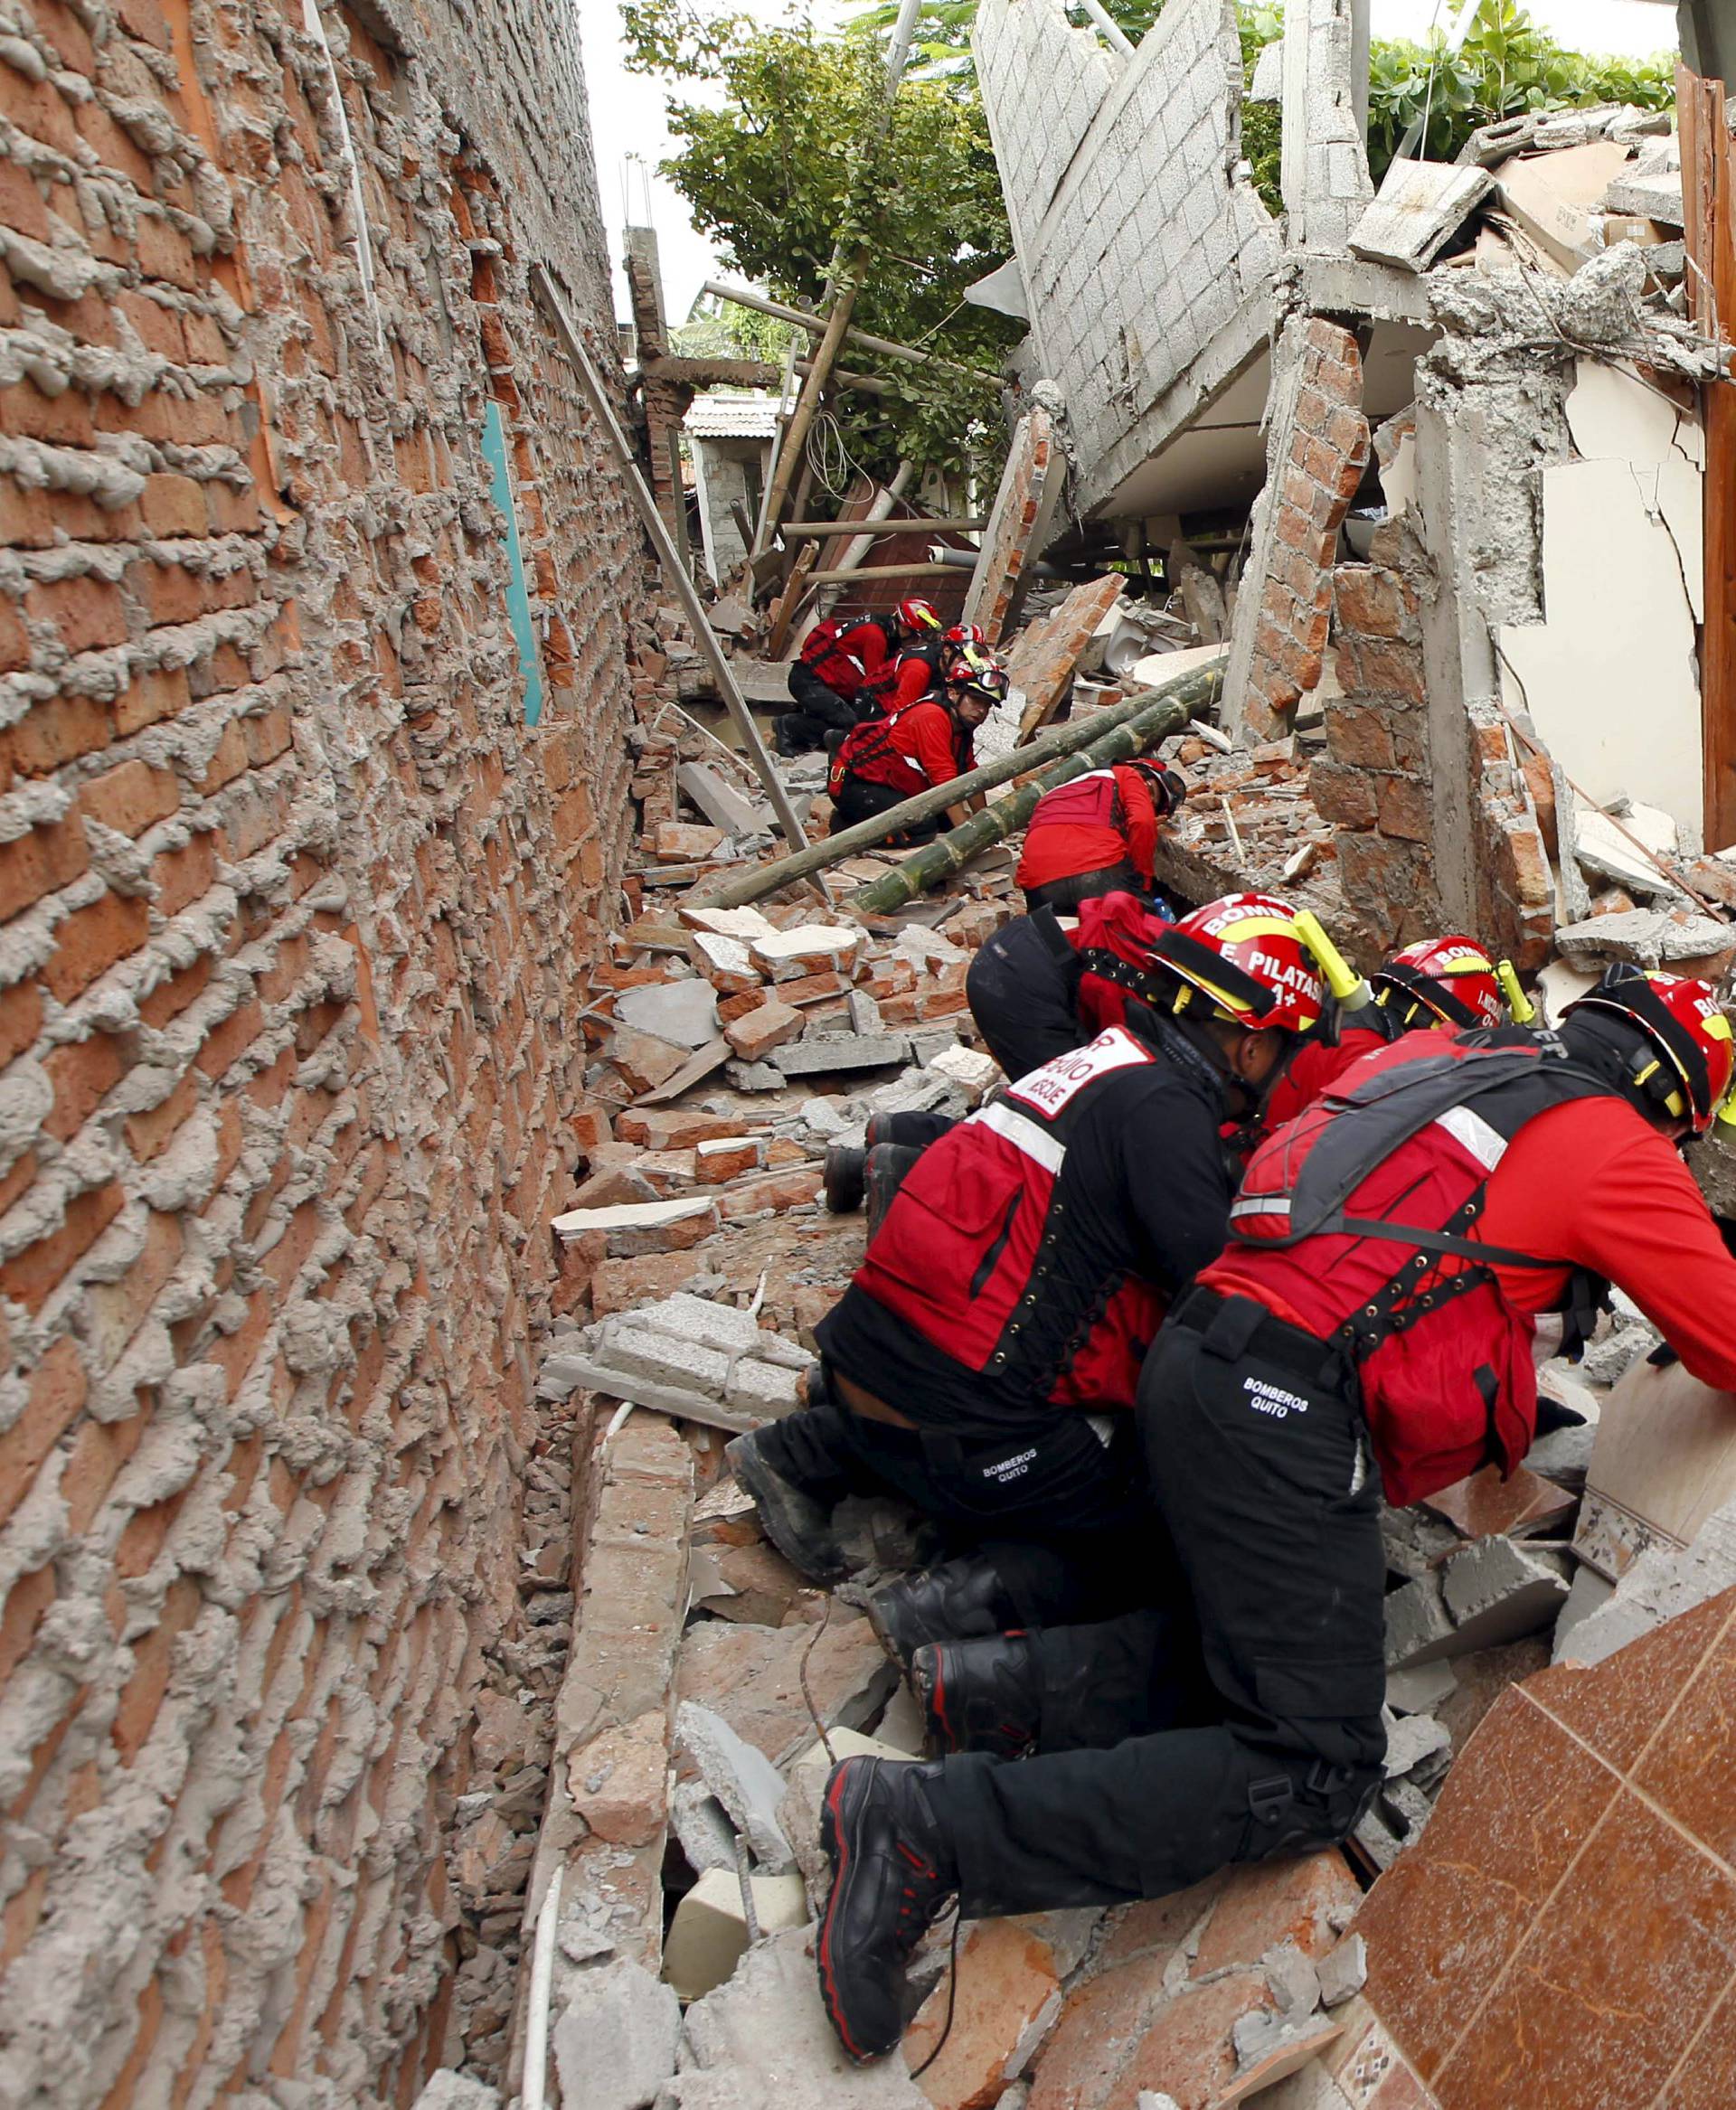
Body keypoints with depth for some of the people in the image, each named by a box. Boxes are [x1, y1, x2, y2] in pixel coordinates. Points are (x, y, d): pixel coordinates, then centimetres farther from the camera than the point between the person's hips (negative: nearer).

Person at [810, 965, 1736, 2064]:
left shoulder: (1425, 1056, 21)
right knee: (1313, 1776, -2)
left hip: (1192, 1355, 8)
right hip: (1286, 1414, -8)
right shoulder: (1619, 1149, 4)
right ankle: (929, 1825, -12)